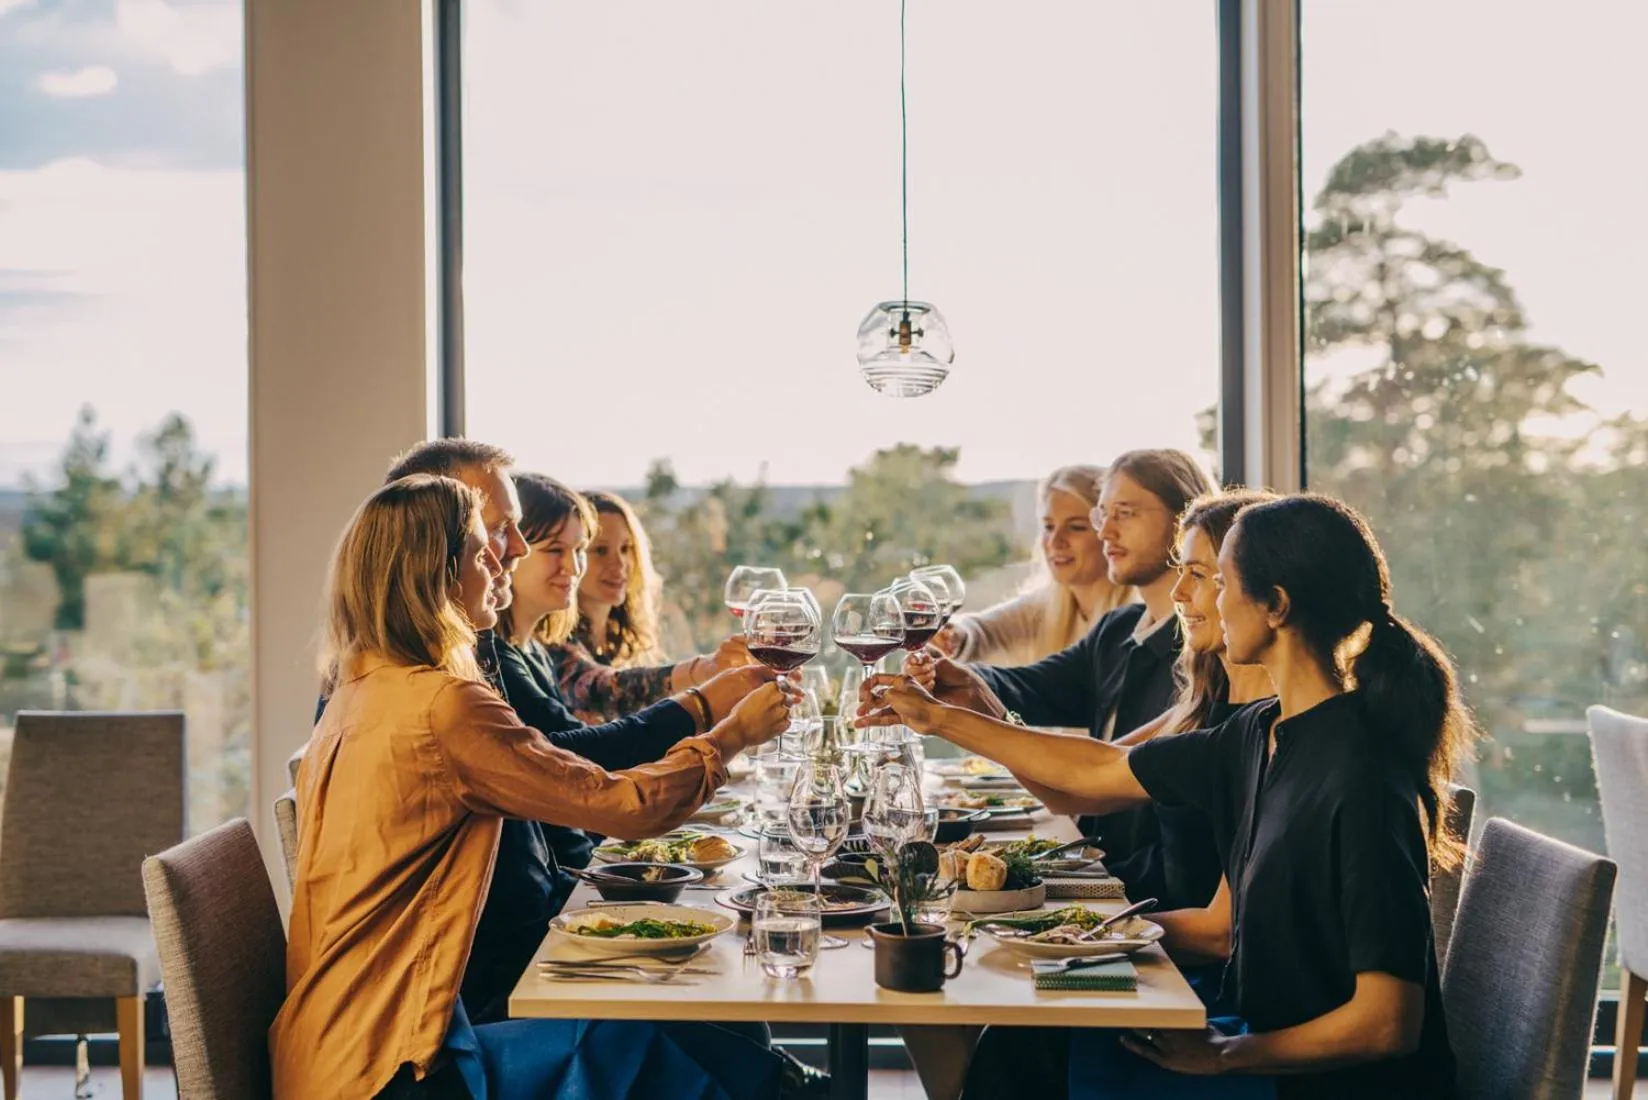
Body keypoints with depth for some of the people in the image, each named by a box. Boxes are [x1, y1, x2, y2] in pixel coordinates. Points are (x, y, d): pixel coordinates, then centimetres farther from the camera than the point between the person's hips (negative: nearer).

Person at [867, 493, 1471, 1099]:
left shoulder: (1362, 781, -26)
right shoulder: (1258, 733, 2)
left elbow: (1387, 1023, -26)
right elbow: (1102, 771, 16)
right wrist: (939, 718, 21)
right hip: (1270, 1032, 8)